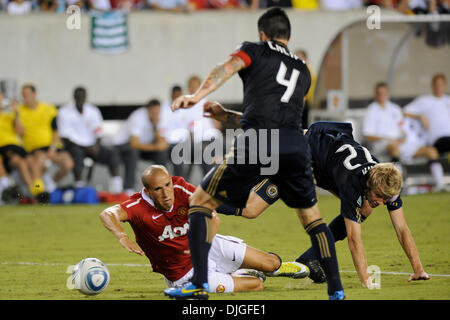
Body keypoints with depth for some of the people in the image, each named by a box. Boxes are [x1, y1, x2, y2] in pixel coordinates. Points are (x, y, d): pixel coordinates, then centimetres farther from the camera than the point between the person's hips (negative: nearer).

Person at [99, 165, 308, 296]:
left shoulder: (180, 188, -19)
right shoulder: (140, 207, -30)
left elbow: (213, 219, -20)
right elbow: (108, 214, -47)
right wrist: (123, 238, -65)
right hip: (185, 274, -4)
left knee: (271, 264, 4)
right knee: (256, 285, -8)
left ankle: (276, 265, 42)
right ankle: (248, 275, 29)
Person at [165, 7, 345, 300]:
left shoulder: (255, 51, 17)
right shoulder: (303, 70, 30)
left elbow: (228, 67, -5)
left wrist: (198, 95, -23)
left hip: (256, 144, -4)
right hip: (296, 144, 4)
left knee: (200, 201, 9)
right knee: (312, 217, 23)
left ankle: (199, 284, -3)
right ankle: (336, 289, 17)